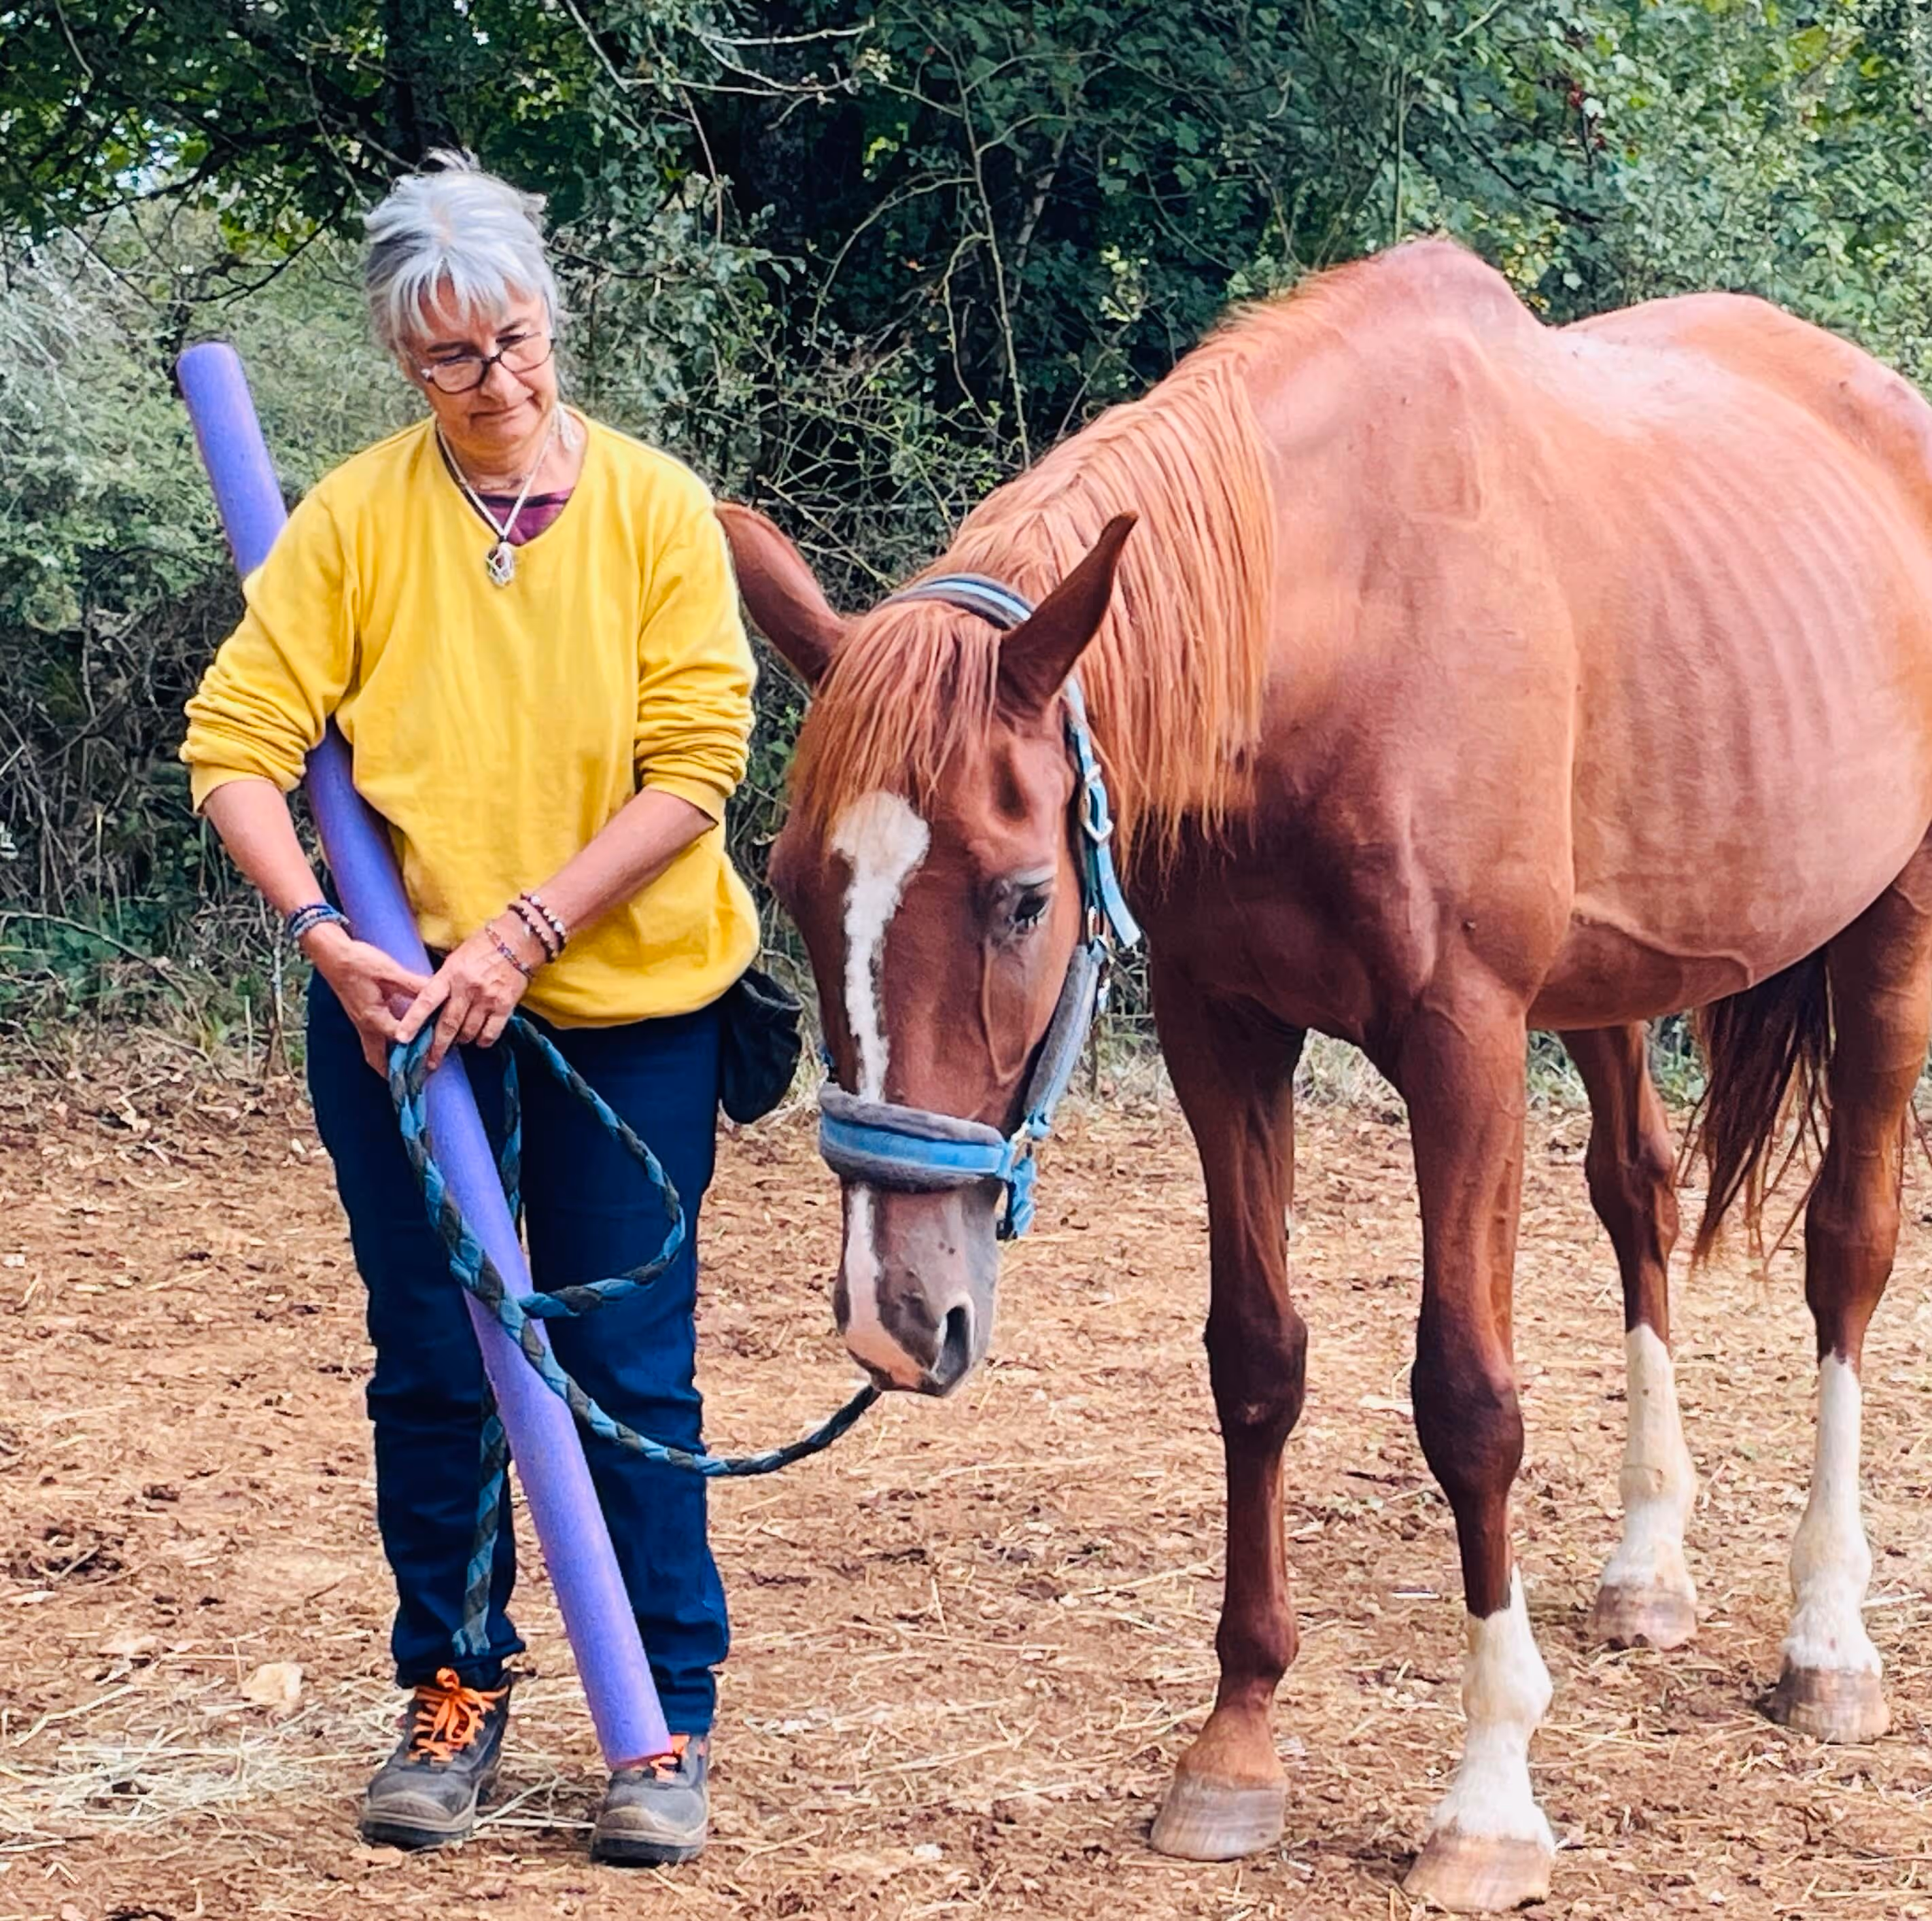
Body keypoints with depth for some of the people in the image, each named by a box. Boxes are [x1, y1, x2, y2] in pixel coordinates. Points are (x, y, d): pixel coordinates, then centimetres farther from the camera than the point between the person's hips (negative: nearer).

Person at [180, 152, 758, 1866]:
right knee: (432, 1368, 10)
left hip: (623, 1007, -1)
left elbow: (696, 765, -10)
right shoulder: (356, 516, -3)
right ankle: (455, 1692, 26)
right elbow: (237, 742, -6)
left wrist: (527, 928, -18)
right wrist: (321, 930, -19)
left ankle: (670, 1720, 13)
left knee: (627, 1371, 2)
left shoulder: (656, 509, -5)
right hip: (400, 1006, 1)